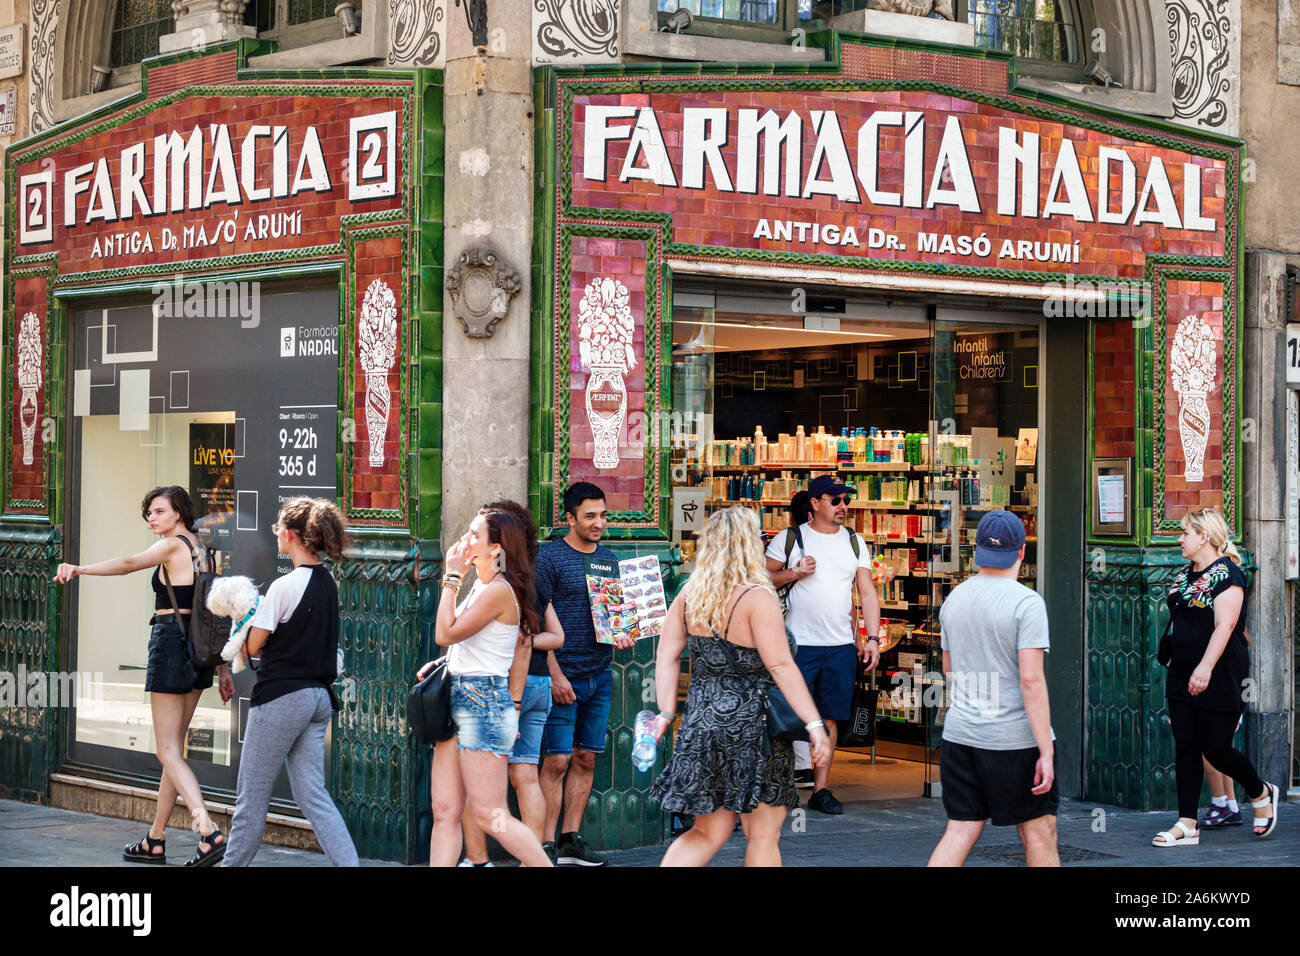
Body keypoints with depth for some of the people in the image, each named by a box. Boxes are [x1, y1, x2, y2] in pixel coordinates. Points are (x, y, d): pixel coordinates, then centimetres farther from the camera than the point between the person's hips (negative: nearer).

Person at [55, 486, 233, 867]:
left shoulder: (172, 546, -9)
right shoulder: (201, 550, 16)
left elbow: (128, 563, -29)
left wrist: (79, 569, -43)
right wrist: (224, 668, 19)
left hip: (171, 642, -8)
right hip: (201, 650, 8)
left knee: (168, 752, -8)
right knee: (173, 747, 14)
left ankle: (210, 834, -22)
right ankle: (155, 841, 21)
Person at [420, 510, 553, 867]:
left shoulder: (499, 590, -14)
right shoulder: (480, 587, 17)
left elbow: (445, 634, -17)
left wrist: (451, 577, -11)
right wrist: (438, 664, 12)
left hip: (483, 703, -10)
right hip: (460, 700, 10)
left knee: (488, 814, -8)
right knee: (445, 811, 4)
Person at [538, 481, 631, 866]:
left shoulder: (609, 559, 13)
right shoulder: (550, 558, -6)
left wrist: (623, 632, -2)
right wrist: (555, 674, -15)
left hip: (600, 674, 6)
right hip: (563, 675, -6)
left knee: (586, 759, 8)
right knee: (557, 761, -7)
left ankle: (571, 841, 14)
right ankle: (547, 846, -2)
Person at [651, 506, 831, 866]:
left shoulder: (689, 595, 6)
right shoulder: (757, 597, -14)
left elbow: (666, 656, 5)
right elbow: (780, 667, -17)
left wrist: (666, 713, 7)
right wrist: (814, 724, -16)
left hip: (701, 725, 6)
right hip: (752, 725, -6)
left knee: (708, 832, 14)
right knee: (763, 835, 5)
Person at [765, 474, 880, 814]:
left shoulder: (854, 542, 12)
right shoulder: (789, 538, 2)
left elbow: (868, 593, 10)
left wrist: (872, 637, 0)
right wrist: (794, 573, -12)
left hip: (842, 646, 3)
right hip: (799, 644, -3)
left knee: (830, 718, 6)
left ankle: (820, 789, 13)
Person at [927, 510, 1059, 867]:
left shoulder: (954, 598, 8)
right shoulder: (1026, 602, -12)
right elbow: (1031, 679, -18)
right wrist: (1046, 751, -16)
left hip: (959, 733, 5)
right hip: (1016, 739, -5)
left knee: (960, 832, 6)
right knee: (1039, 834, 7)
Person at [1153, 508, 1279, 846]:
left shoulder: (1227, 573, -13)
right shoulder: (1184, 575, 13)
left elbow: (1224, 625, -22)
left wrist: (1206, 666, -30)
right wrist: (1175, 665, 20)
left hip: (1219, 678, -8)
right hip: (1182, 677, 8)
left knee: (1216, 749, -4)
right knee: (1185, 748, 4)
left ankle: (1261, 793, 23)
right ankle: (1187, 825, 5)